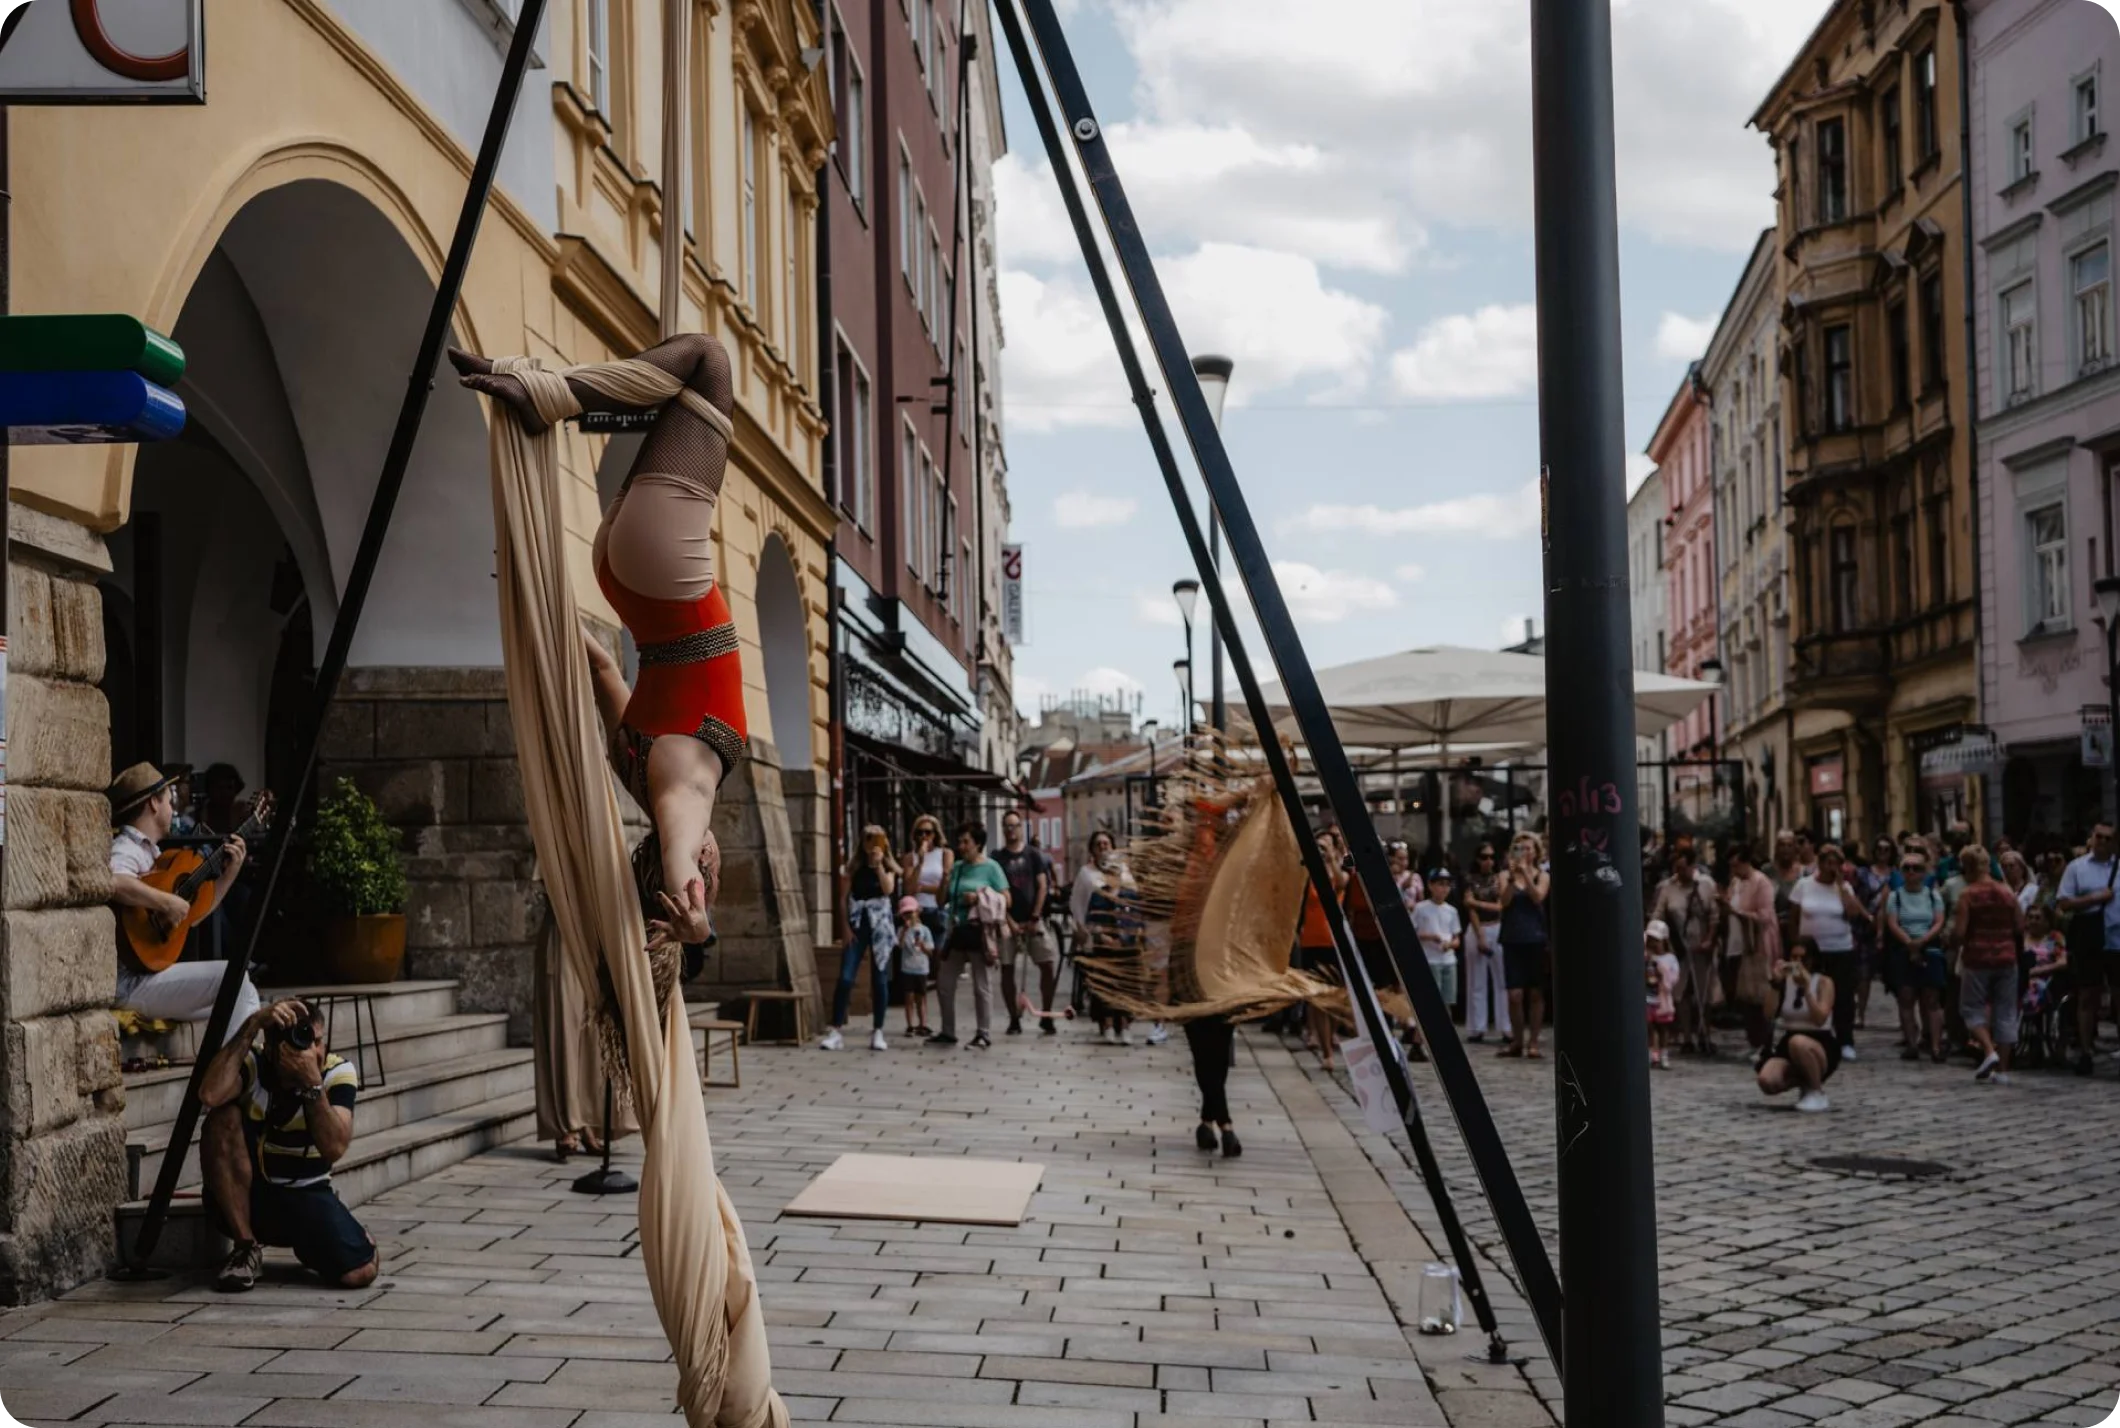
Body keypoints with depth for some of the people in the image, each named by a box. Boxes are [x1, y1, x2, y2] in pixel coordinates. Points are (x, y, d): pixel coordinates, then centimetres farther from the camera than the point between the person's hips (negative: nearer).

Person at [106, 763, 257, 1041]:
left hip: (152, 970, 10)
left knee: (245, 994, 10)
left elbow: (191, 912, 24)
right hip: (129, 983, -10)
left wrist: (230, 873, 15)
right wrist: (166, 902, -29)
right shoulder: (126, 849, -12)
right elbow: (112, 883, -38)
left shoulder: (150, 852, 19)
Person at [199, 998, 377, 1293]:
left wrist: (312, 1081, -37)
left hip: (307, 1195, 1)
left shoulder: (338, 1072, -14)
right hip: (243, 1197, -1)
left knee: (360, 1271, -24)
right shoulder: (253, 1064, -15)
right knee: (224, 1118, -29)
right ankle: (246, 1249, -14)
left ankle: (306, 1246, 16)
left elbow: (334, 1148, -28)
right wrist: (252, 1024, -37)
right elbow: (210, 1095, -39)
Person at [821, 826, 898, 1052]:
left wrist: (879, 864, -15)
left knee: (879, 980, 1)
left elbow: (888, 890, -15)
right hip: (857, 926, 0)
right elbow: (845, 899, 3)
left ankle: (878, 1032, 8)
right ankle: (836, 1030, -7)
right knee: (845, 978, -9)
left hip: (880, 926, 0)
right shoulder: (855, 868, 7)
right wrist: (846, 926, -6)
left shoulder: (889, 867, 5)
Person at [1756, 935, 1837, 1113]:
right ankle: (1804, 1082, 9)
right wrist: (1775, 983, -16)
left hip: (1821, 1046, -4)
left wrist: (1806, 987, -25)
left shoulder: (1824, 982, -6)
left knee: (1798, 1042, -40)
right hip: (1789, 1043, 4)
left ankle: (1817, 1093, -15)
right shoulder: (1784, 981, 4)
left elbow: (1820, 1020, -21)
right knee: (1767, 1082, -26)